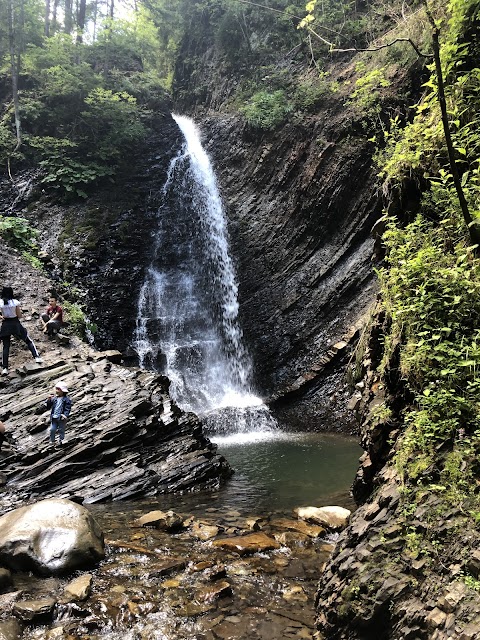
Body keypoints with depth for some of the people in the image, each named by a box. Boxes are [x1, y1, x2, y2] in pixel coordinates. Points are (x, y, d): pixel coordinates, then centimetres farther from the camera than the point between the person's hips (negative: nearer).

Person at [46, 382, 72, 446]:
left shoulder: (67, 399, -8)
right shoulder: (54, 398, 6)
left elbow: (68, 408, -12)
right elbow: (48, 407, 10)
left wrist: (65, 415, -27)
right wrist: (49, 400, -6)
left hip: (61, 418, -4)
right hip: (54, 417, 4)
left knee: (61, 430, 9)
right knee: (52, 429, 2)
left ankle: (61, 441, 26)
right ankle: (52, 441, 19)